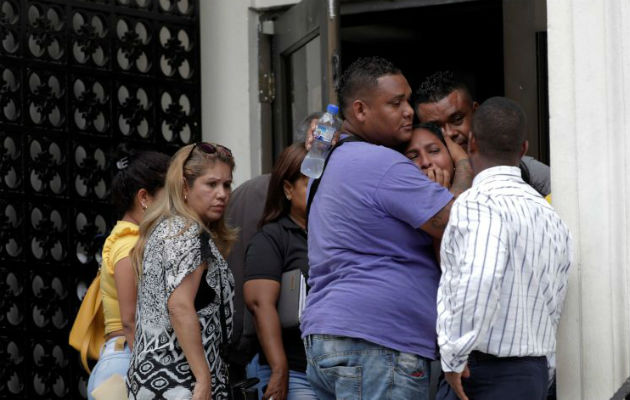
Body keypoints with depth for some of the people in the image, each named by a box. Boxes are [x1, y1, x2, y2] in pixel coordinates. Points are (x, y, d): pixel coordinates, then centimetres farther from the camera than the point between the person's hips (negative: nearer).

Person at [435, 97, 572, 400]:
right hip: (534, 373, 8)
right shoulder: (552, 217, 14)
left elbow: (479, 278, -30)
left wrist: (454, 358, -22)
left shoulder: (477, 204, -13)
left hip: (481, 375, -8)